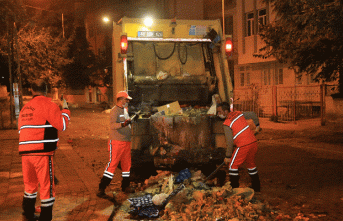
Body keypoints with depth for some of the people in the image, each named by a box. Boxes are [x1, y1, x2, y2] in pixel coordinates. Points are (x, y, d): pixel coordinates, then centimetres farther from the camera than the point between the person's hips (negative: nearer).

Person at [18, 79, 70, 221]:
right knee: (47, 186, 1)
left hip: (25, 152, 7)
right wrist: (65, 110, 6)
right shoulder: (48, 104, -6)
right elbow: (62, 125, -8)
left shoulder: (25, 108, 14)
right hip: (42, 152, -7)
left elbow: (21, 129, 20)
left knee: (30, 184, 20)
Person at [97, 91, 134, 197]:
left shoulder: (125, 110, 18)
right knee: (112, 164, -11)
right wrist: (123, 124, -42)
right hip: (117, 142, -9)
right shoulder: (115, 110, -12)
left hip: (127, 142, 9)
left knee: (127, 164, 12)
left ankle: (125, 186, 24)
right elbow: (112, 125, -29)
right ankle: (101, 188, -7)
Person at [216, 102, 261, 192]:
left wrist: (228, 156, -2)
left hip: (243, 146, -8)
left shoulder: (227, 124, -11)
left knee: (233, 165, 5)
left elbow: (230, 142, -12)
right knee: (251, 164, 23)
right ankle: (256, 187, 32)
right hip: (253, 142, 8)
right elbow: (253, 114, 20)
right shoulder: (238, 113, 9)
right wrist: (257, 125, 36)